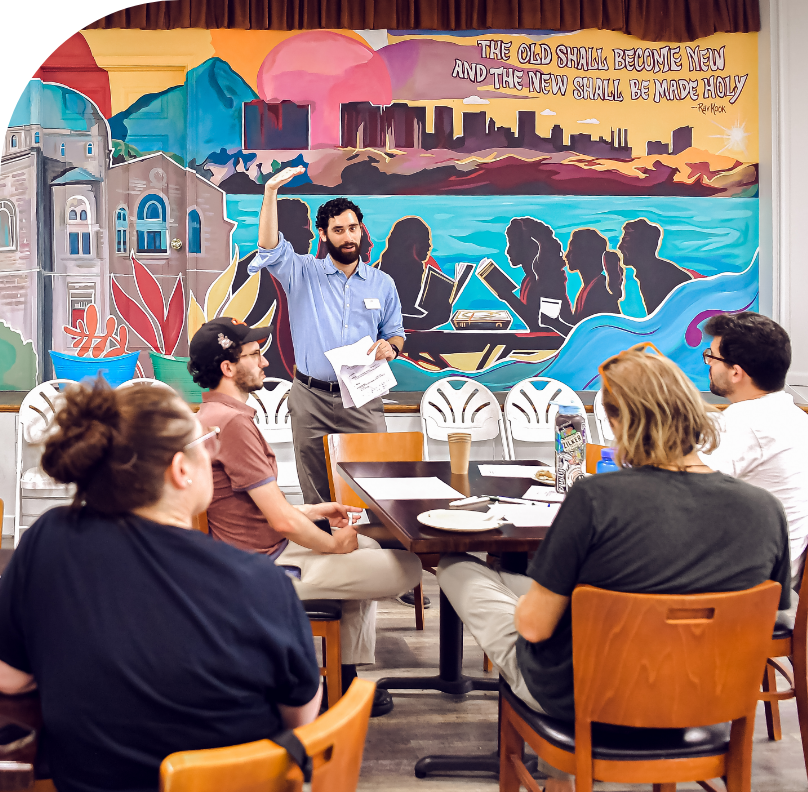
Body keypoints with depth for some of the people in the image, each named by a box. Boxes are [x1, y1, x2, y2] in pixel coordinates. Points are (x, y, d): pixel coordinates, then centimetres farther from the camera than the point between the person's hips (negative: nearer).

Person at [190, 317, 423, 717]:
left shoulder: (211, 414, 10)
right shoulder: (233, 422, -24)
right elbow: (282, 521, -25)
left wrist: (314, 510, 15)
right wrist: (334, 544, -7)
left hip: (254, 552, 11)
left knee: (368, 548, 27)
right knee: (409, 567, -7)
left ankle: (346, 676, 27)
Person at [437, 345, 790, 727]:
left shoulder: (594, 498, -29)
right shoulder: (766, 509, -15)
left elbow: (534, 625, -22)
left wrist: (526, 604, 3)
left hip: (574, 698, -5)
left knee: (455, 566, 19)